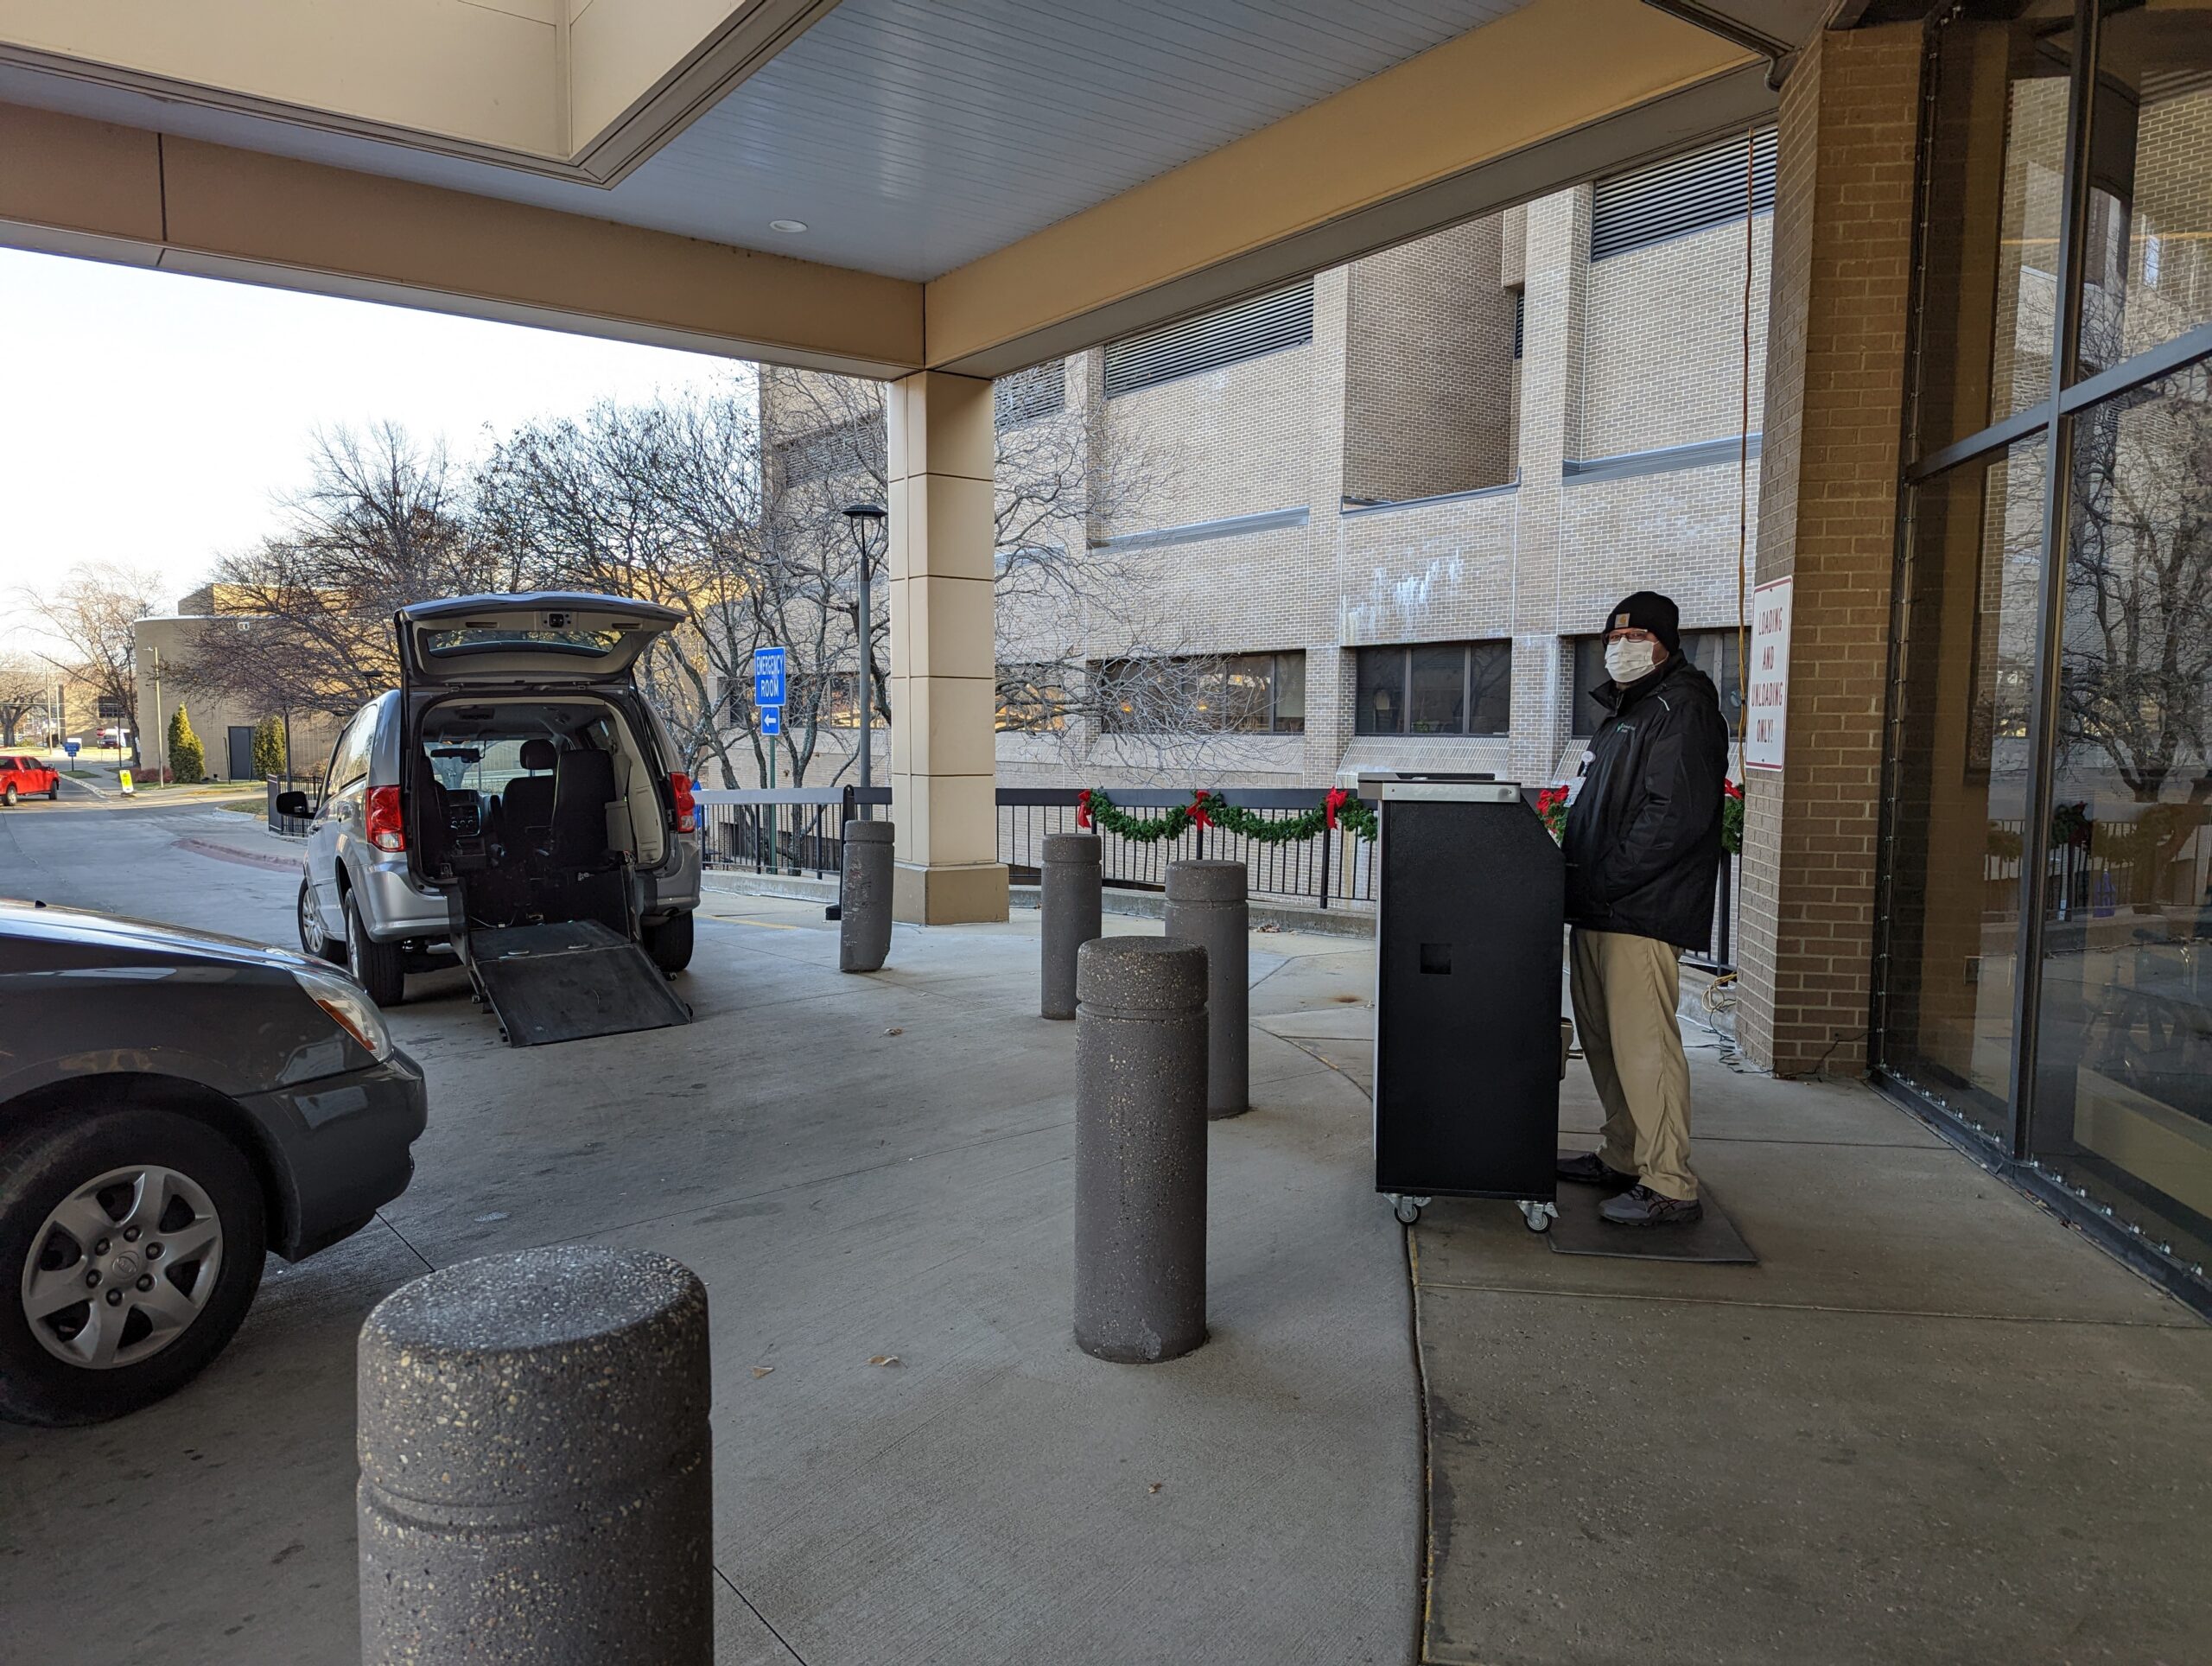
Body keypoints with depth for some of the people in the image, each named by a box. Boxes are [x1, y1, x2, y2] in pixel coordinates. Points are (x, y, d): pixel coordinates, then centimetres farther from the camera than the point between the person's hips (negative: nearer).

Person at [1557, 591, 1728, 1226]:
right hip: (1597, 911, 10)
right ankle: (1622, 1159, 26)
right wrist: (1577, 880, 12)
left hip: (1640, 913, -10)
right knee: (1604, 1040, 14)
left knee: (1644, 1045, -9)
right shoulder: (1623, 710, 22)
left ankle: (1670, 1188, -2)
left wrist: (1603, 881, -18)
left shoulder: (1681, 707, -8)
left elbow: (1676, 815, -20)